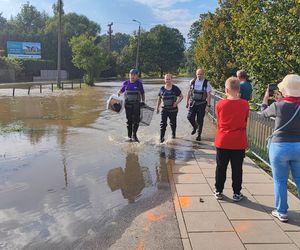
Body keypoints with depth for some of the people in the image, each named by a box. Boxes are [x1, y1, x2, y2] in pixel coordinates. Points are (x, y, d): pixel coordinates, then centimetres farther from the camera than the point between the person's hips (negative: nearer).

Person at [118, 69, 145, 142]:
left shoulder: (139, 83, 2)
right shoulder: (125, 83, 5)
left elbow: (142, 94, 10)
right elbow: (121, 90, 19)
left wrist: (143, 101, 3)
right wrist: (119, 93, -2)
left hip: (136, 104, -1)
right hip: (128, 104, 1)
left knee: (136, 120, -10)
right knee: (129, 120, 6)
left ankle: (134, 135, 1)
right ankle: (129, 136, 14)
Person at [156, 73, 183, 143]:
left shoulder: (175, 88, -3)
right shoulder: (162, 89, 2)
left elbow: (181, 96, 2)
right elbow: (159, 99, 11)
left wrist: (176, 102, -14)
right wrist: (157, 108, 6)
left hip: (173, 109, 0)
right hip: (164, 109, 0)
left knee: (173, 123, 14)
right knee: (163, 123, -10)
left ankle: (173, 134, 39)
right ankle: (162, 137, -7)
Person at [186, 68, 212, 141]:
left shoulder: (206, 83, -7)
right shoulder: (192, 81, 2)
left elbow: (208, 95, -7)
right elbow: (189, 92, 12)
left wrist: (208, 105, -11)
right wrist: (187, 102, 12)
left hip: (201, 103, -2)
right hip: (193, 102, 3)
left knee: (200, 120, 2)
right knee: (190, 117, -3)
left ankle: (199, 135, 17)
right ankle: (195, 127, 30)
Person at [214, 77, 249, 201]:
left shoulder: (220, 104, -9)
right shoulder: (244, 104, -8)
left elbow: (218, 121, 3)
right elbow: (245, 121, 6)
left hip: (222, 142, 0)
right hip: (239, 143, 0)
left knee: (221, 168, 12)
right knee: (237, 169, 11)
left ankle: (218, 191, 22)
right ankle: (237, 193, 21)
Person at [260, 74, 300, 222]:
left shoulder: (278, 106, -12)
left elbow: (264, 113, 8)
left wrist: (265, 99, 24)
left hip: (280, 147, -3)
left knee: (280, 181, 10)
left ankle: (281, 212, 20)